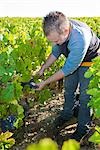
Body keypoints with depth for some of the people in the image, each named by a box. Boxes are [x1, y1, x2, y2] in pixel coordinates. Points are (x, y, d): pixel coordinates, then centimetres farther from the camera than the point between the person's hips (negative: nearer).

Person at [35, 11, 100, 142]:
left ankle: (83, 126, 16)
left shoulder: (80, 39, -46)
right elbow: (56, 52, -3)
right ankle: (67, 114, 39)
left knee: (85, 94, -2)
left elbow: (68, 69, -35)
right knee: (68, 89, 17)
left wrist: (45, 82, -28)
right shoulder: (59, 29, -24)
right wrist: (43, 68, -10)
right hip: (73, 59, 7)